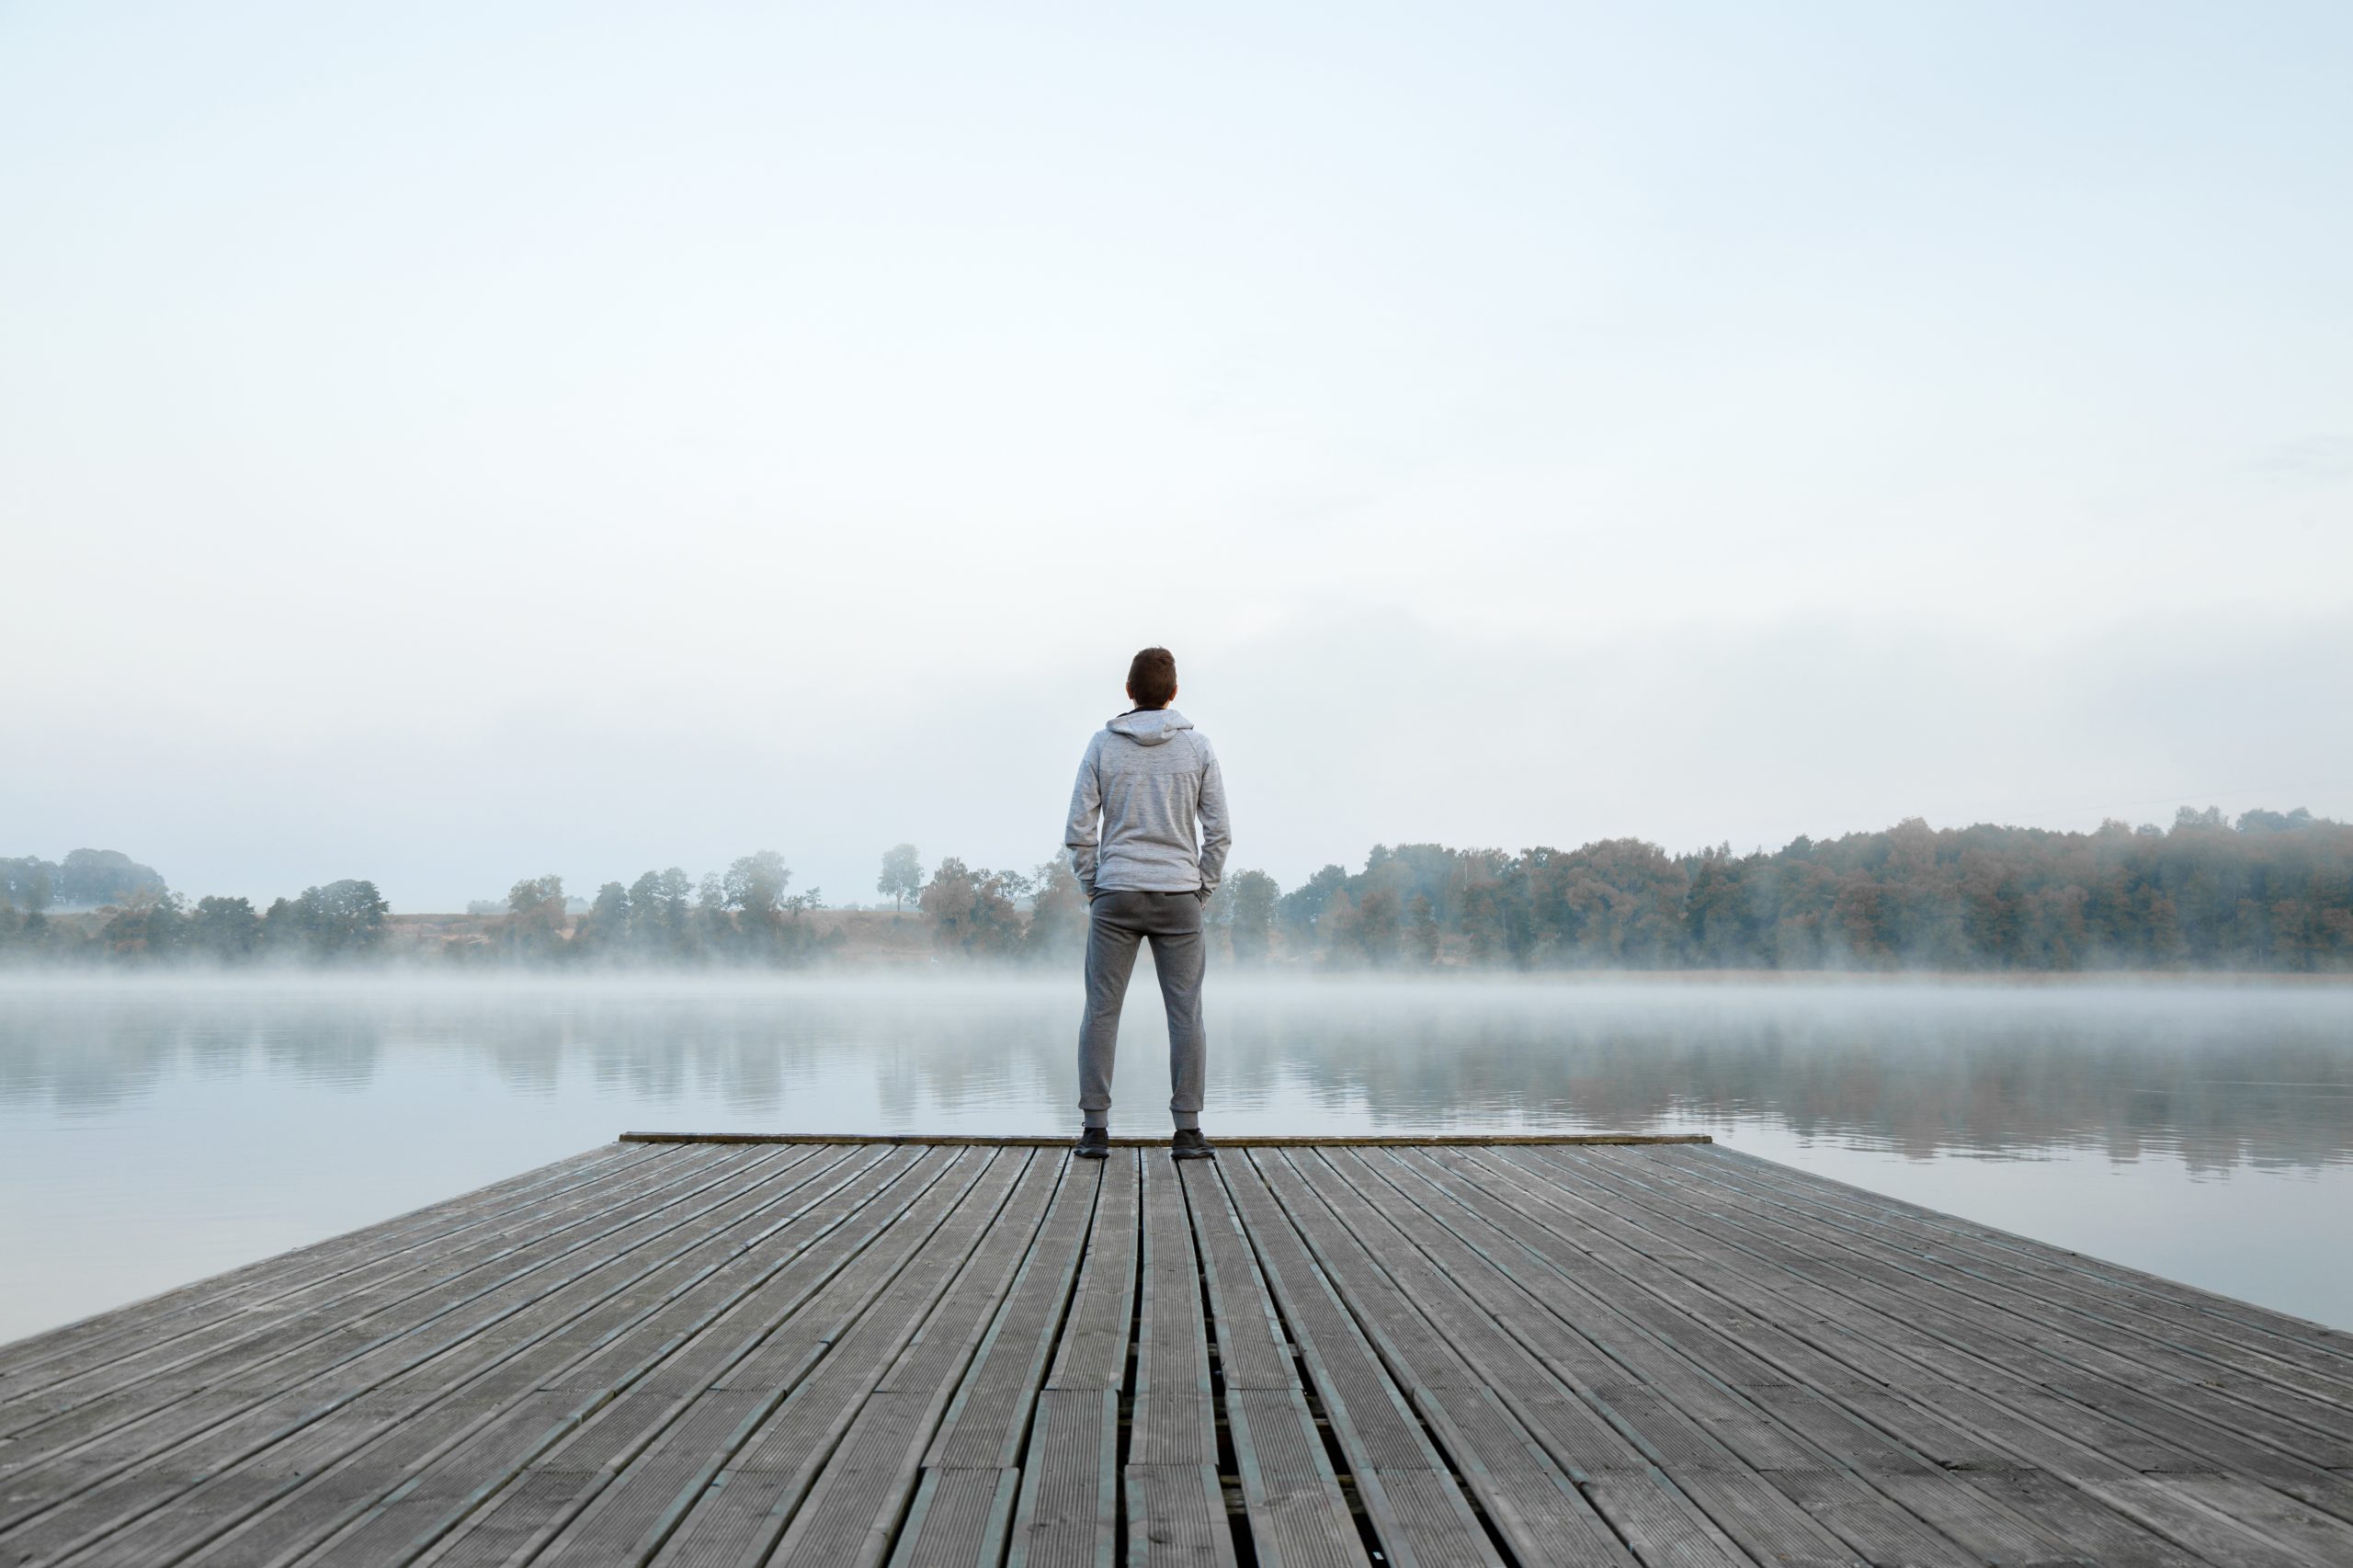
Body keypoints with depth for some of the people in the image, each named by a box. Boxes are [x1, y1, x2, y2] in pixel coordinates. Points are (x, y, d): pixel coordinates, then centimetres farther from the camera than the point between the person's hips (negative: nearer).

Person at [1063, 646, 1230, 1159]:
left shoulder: (1102, 745, 1)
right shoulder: (1197, 746, 2)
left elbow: (1079, 829, -1)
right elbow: (1218, 830, 1)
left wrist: (1093, 887, 9)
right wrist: (1202, 889, 9)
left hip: (1115, 895, 0)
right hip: (1178, 896, 0)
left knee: (1102, 1011, 3)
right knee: (1185, 1014, 3)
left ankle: (1094, 1127, 1)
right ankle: (1188, 1130, 2)